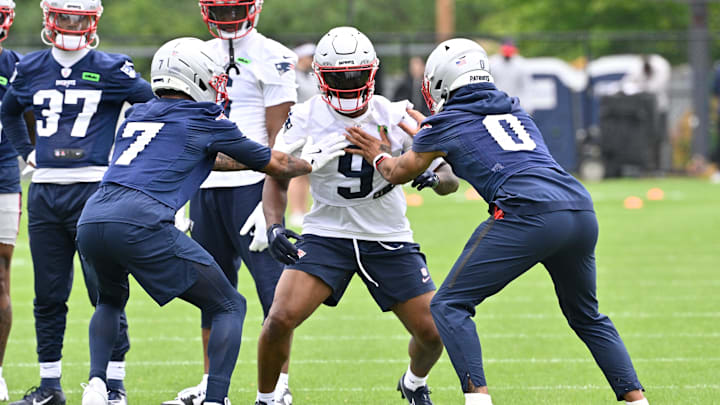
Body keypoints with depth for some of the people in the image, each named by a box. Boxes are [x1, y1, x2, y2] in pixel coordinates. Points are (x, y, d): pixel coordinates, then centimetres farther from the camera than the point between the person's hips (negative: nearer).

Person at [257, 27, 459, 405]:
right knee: (281, 318, -21)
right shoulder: (306, 119, -9)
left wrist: (434, 177, -28)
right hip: (326, 234, -1)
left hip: (388, 238, 1)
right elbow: (277, 177, 3)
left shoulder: (395, 118, -8)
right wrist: (274, 226, -14)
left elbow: (450, 180, -4)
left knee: (433, 332, -3)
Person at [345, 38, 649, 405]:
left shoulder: (445, 124, 12)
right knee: (586, 315, 25)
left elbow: (399, 173, 31)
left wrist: (377, 156, 51)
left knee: (449, 306, 3)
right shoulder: (514, 109, 26)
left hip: (529, 213, -6)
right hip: (580, 208, 6)